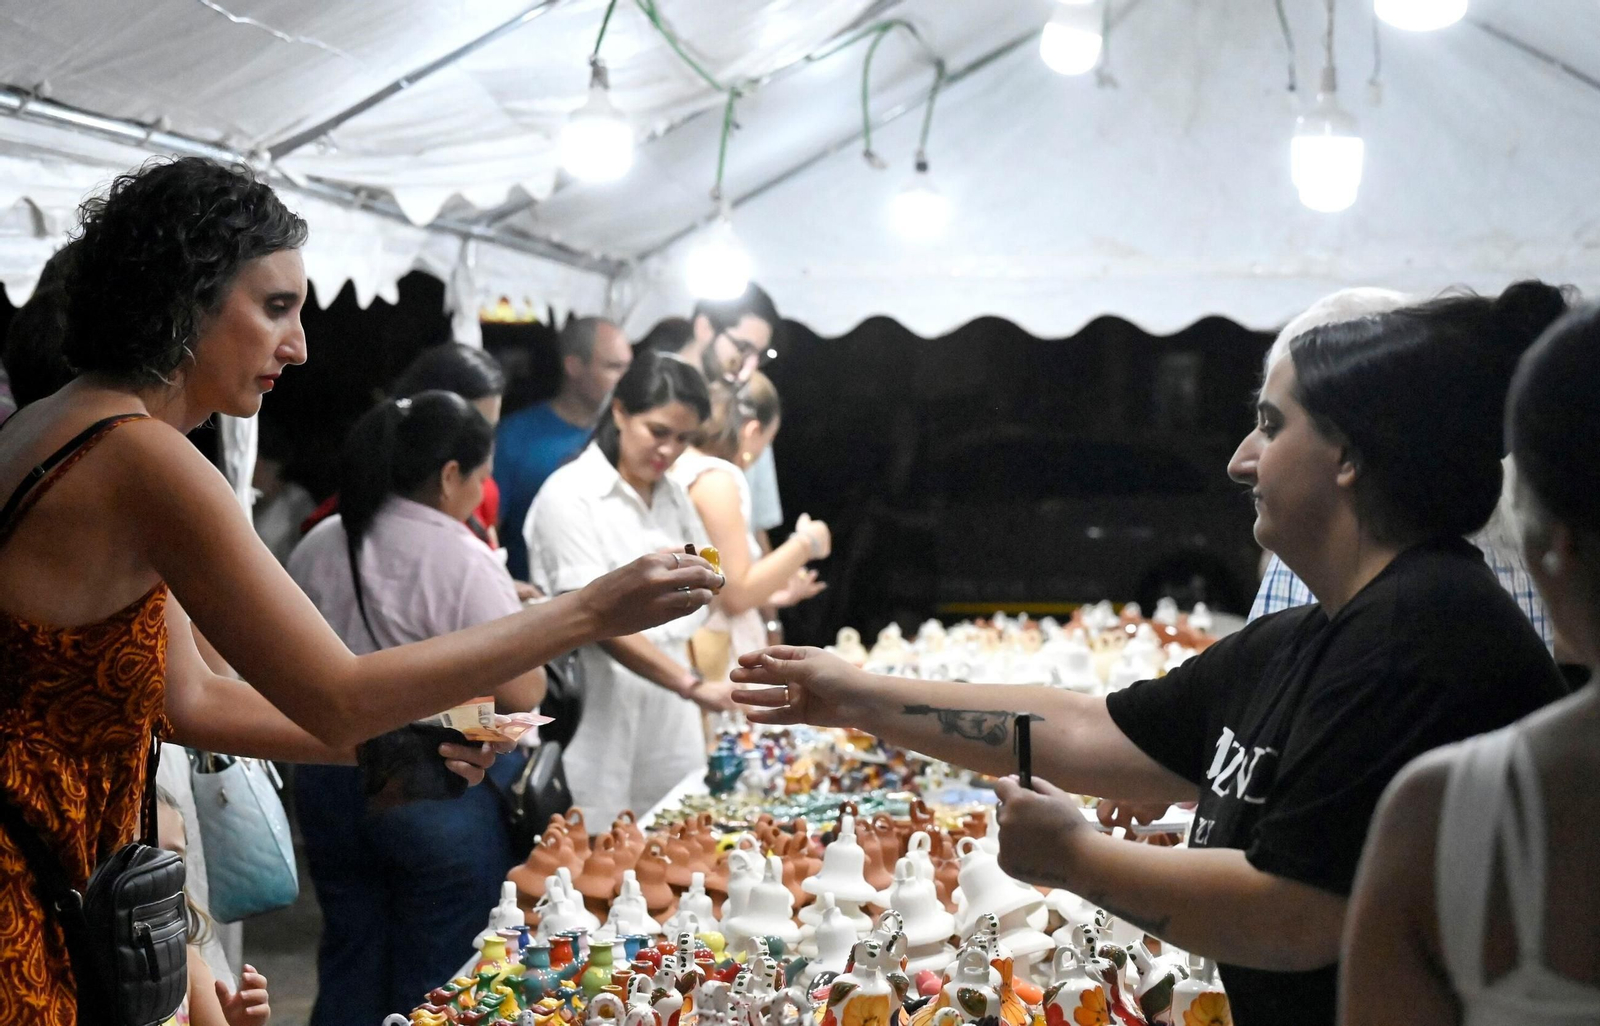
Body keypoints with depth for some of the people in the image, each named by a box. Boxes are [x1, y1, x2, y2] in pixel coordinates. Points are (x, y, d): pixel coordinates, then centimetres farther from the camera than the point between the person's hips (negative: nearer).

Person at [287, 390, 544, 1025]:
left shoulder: (317, 546, 4)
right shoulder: (463, 561, -17)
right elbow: (522, 694, -16)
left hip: (330, 784, 6)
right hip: (438, 797, -6)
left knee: (349, 972, 17)